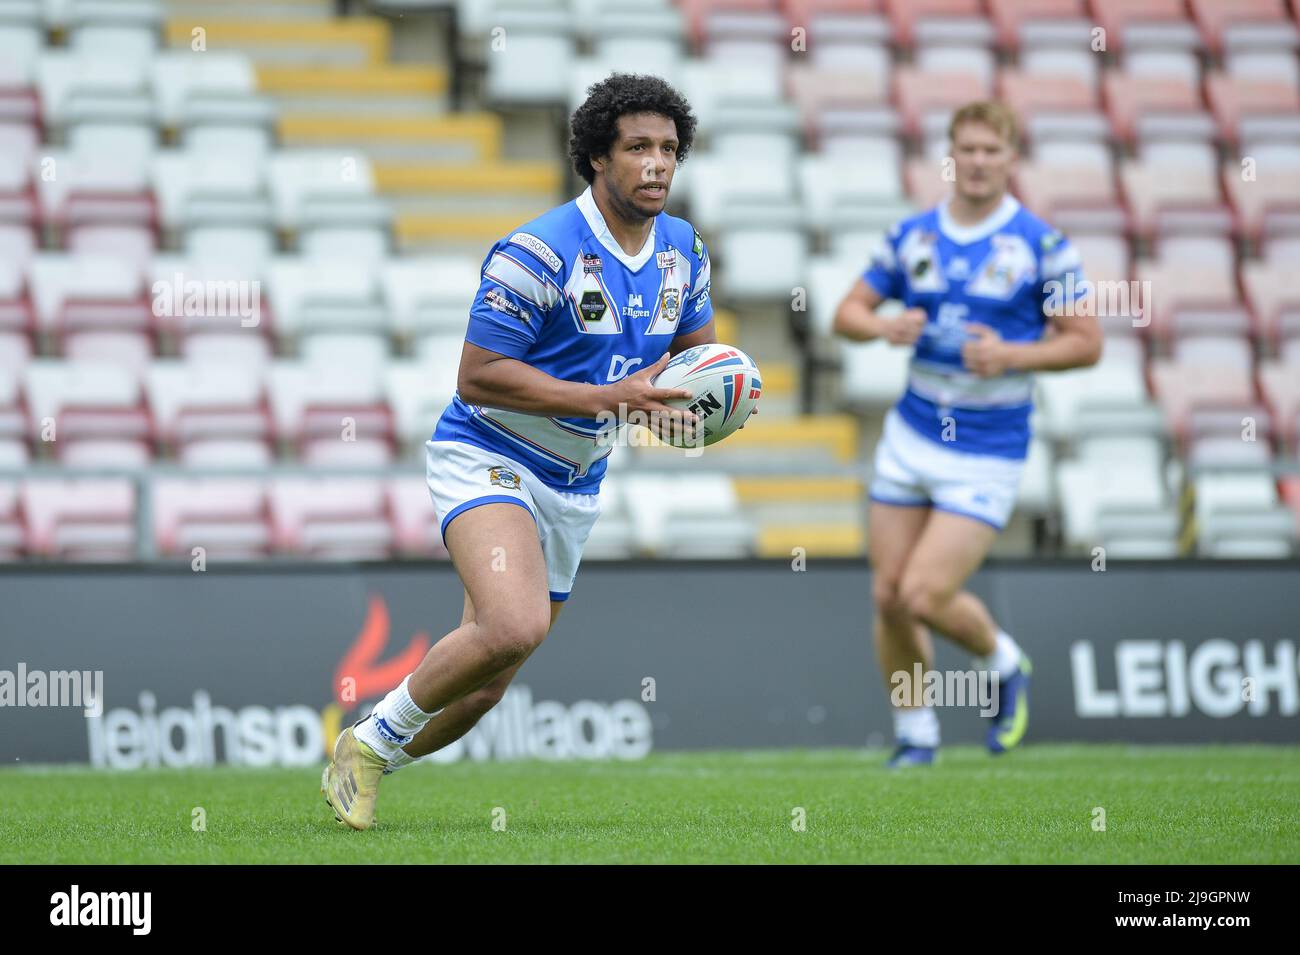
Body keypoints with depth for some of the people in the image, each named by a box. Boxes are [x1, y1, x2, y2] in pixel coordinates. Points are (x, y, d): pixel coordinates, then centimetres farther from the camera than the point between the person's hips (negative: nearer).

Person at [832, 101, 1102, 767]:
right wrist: (884, 326, -12)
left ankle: (1003, 663, 18)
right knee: (888, 597, 3)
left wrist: (1011, 356, -19)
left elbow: (1086, 342, -5)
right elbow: (848, 312, 10)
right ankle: (914, 736, 22)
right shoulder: (912, 236, 4)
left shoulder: (1041, 244, -7)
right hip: (911, 434, 4)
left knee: (925, 596, -13)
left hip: (989, 454, -4)